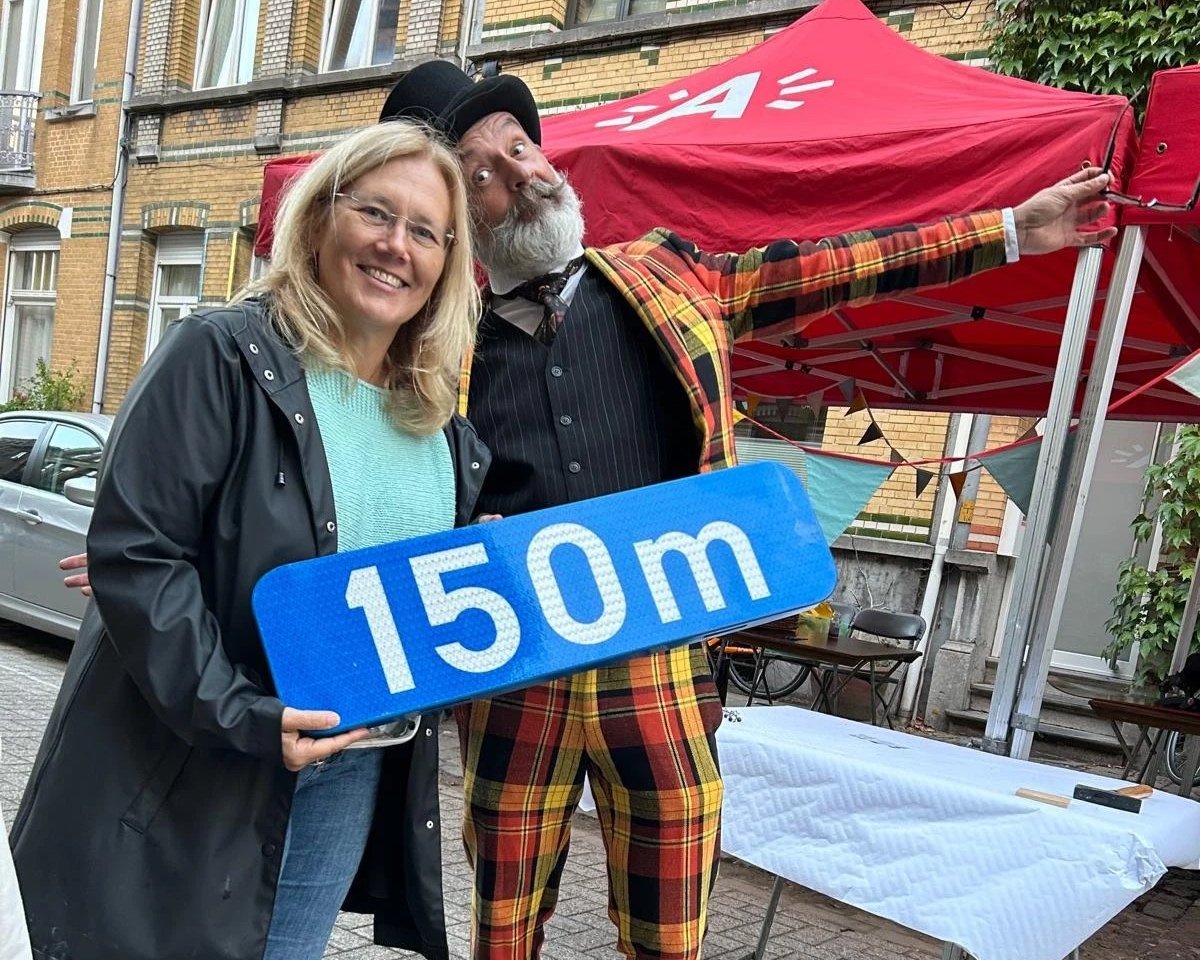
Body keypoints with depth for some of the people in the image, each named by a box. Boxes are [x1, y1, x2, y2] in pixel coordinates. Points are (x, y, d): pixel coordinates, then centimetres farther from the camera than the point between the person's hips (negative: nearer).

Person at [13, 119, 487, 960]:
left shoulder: (438, 416, 7)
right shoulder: (225, 355, -13)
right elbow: (133, 553, -18)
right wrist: (239, 716, -24)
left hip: (360, 784, 6)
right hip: (193, 784, -5)